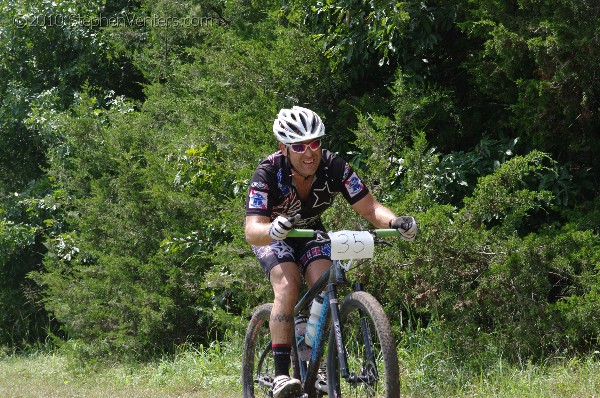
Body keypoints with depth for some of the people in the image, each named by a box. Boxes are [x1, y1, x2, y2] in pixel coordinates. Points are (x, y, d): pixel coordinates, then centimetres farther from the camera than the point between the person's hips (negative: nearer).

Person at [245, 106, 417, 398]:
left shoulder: (334, 167, -25)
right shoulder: (268, 173, -33)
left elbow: (369, 208, -24)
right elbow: (252, 230, -42)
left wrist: (395, 222, -45)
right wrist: (273, 230, -65)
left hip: (311, 231, 3)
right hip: (273, 236, -3)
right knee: (288, 286, -28)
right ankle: (281, 373, -28)